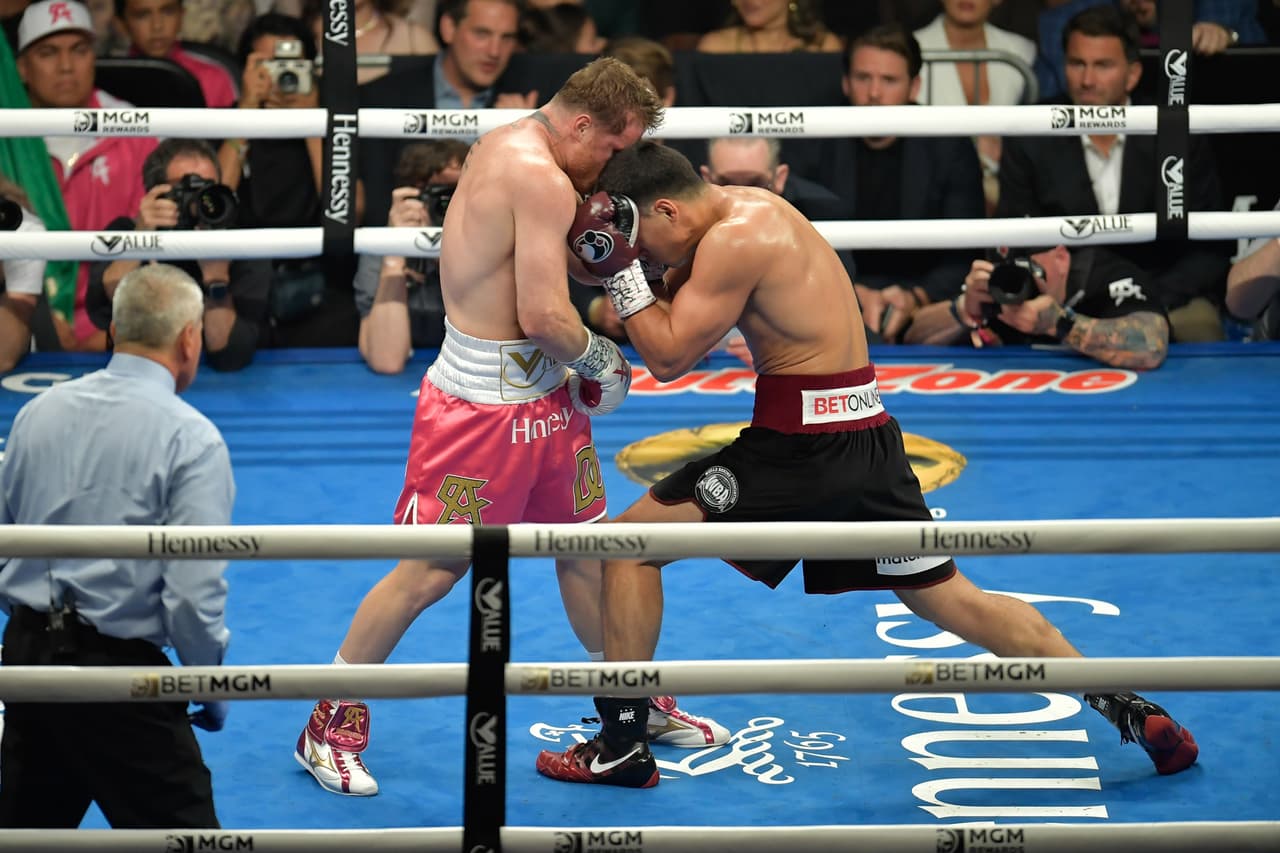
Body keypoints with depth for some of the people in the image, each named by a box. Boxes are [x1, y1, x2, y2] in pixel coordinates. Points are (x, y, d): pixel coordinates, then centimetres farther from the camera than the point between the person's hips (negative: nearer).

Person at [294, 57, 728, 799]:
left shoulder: (507, 147, 8)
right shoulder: (541, 180, -22)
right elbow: (545, 315, -27)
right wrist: (602, 356, -9)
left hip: (542, 396, 10)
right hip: (483, 405, -10)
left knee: (586, 549, 17)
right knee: (429, 573, -3)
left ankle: (638, 704, 31)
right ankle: (332, 728, 9)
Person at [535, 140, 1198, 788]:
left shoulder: (735, 239, -14)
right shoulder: (751, 208, 15)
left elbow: (669, 356, -12)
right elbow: (686, 332, 21)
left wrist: (619, 267, -9)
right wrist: (648, 272, 7)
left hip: (804, 444, -9)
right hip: (865, 439, 9)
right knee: (946, 596, 15)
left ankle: (621, 746, 6)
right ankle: (1128, 708, 11)